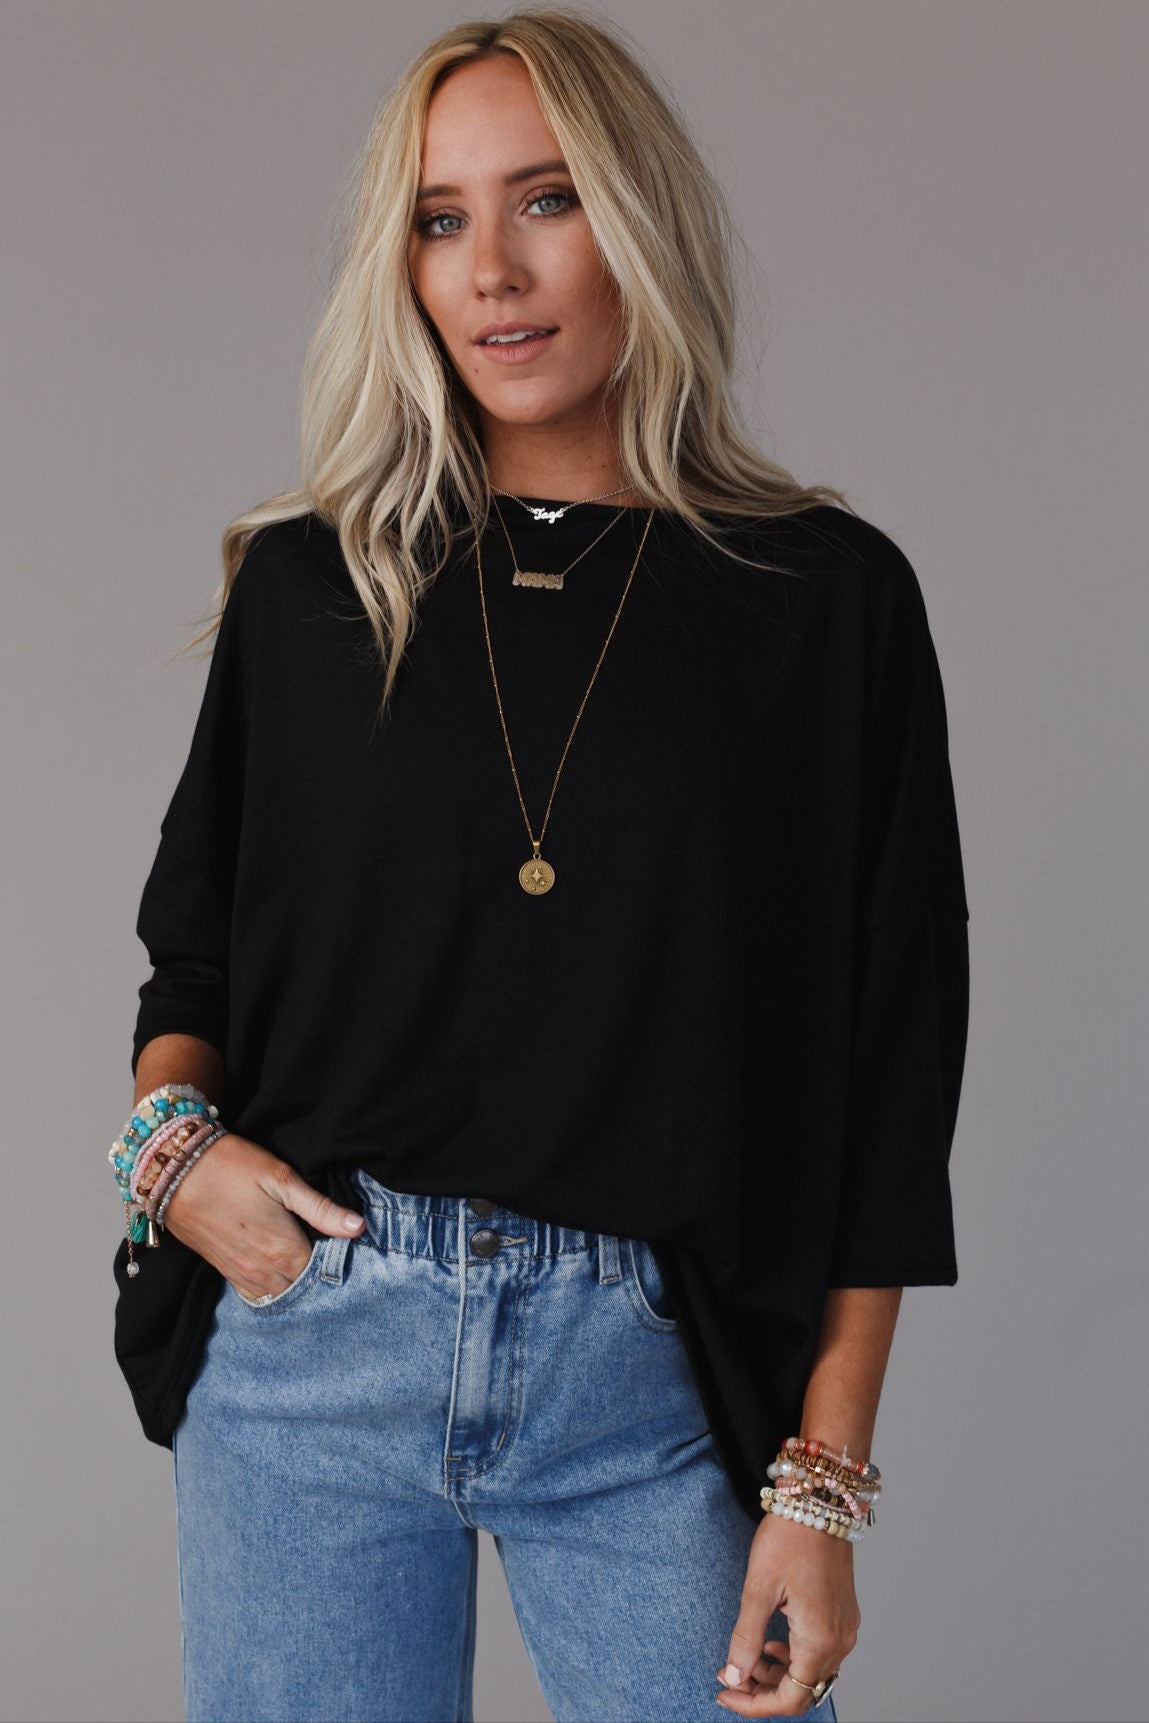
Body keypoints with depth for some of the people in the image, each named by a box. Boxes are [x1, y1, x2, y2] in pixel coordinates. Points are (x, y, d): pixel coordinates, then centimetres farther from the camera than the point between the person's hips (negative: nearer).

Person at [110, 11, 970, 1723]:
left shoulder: (828, 600, -1)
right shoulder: (308, 585, 6)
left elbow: (887, 1065, -2)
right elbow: (192, 956, 14)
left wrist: (824, 1481, -5)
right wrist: (171, 1140, -7)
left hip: (657, 1387, -1)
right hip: (308, 1351, 2)